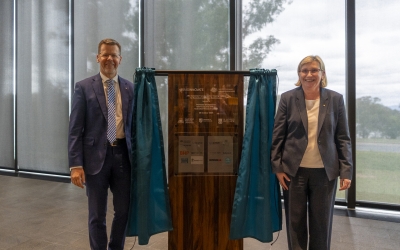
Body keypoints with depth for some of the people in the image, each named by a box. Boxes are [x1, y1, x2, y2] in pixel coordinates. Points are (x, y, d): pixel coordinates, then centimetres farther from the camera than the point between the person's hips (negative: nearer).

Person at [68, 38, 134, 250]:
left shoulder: (130, 88, 7)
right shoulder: (84, 87, -1)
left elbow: (134, 124, 9)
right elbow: (75, 129, -4)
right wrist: (76, 165, -11)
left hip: (123, 154, 3)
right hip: (96, 155, -2)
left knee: (123, 210, 14)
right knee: (97, 215, 11)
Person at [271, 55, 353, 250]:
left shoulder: (336, 99, 1)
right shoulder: (287, 98, -1)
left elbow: (343, 138, 2)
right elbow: (277, 135, -1)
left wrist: (346, 170, -3)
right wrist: (277, 167, -5)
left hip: (325, 171, 1)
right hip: (294, 170, 0)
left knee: (322, 221, 13)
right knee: (295, 221, 11)